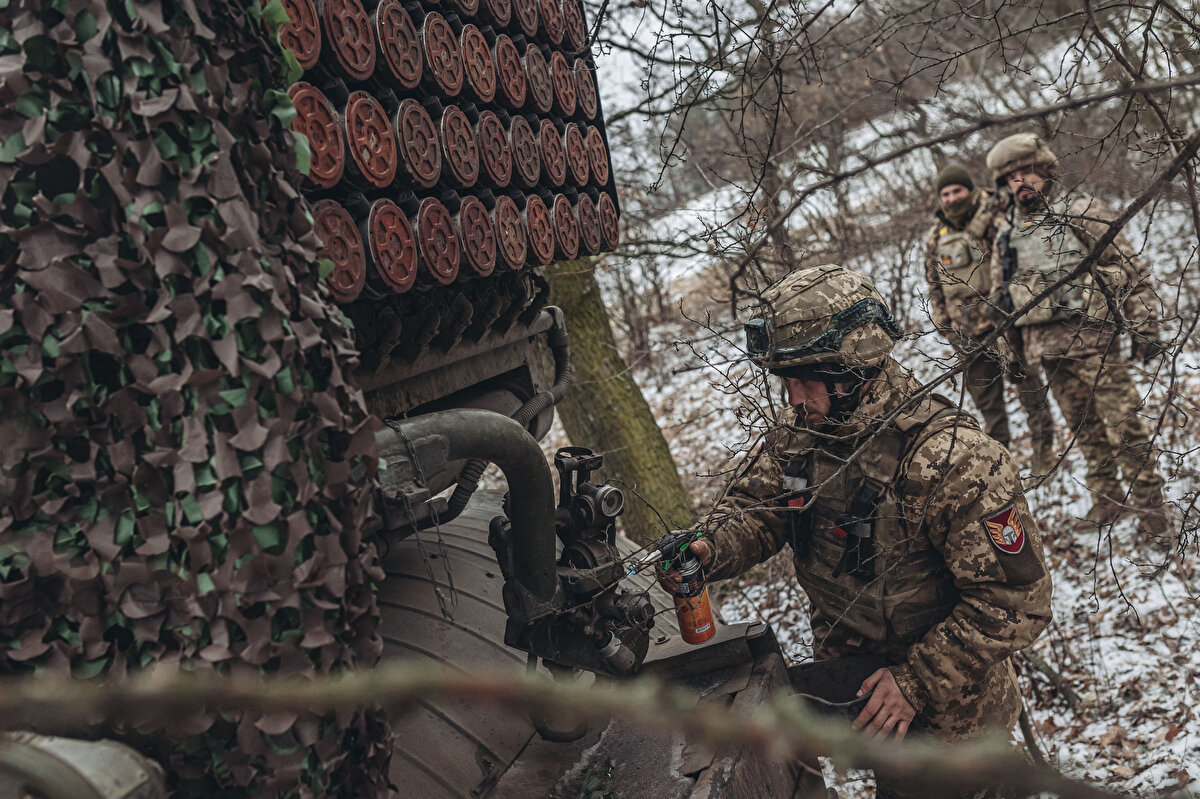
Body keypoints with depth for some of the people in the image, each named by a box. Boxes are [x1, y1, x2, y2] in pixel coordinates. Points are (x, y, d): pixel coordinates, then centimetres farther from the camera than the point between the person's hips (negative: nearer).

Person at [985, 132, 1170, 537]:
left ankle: (1148, 501, 8)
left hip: (1091, 335, -5)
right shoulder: (1006, 230, 10)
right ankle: (1106, 496, 24)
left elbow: (1130, 269, -4)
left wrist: (1143, 329, -7)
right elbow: (1001, 288, 20)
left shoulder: (1081, 211, -4)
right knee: (1083, 426, 12)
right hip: (1044, 344, 5)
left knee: (1122, 420, -4)